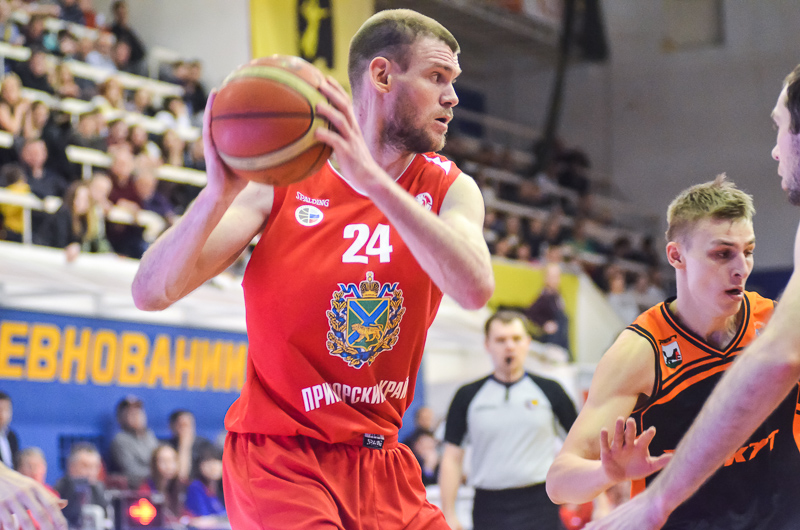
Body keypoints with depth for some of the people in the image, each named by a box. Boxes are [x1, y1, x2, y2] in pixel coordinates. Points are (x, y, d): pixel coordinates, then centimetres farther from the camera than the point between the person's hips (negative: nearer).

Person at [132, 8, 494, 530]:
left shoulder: (448, 189, -1)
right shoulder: (284, 178, -8)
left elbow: (476, 289, -25)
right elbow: (151, 293, -14)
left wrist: (372, 179, -34)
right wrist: (220, 192, -32)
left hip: (383, 464, 4)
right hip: (281, 456, -4)